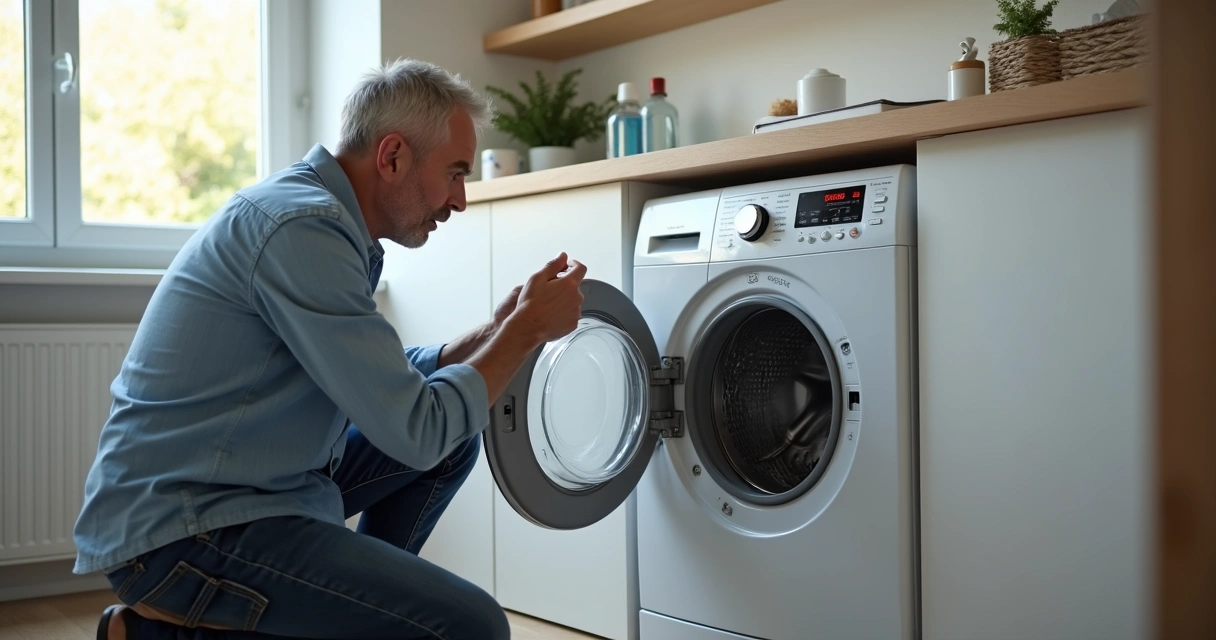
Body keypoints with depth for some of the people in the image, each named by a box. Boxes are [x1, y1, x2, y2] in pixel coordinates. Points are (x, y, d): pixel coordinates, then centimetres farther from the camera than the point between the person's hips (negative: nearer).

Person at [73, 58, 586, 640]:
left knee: (455, 438, 13)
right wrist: (527, 327, -9)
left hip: (250, 481, 10)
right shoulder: (303, 227, -21)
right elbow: (416, 431, -20)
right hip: (180, 531, -10)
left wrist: (496, 330, 6)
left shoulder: (313, 206, 10)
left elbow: (381, 384, 15)